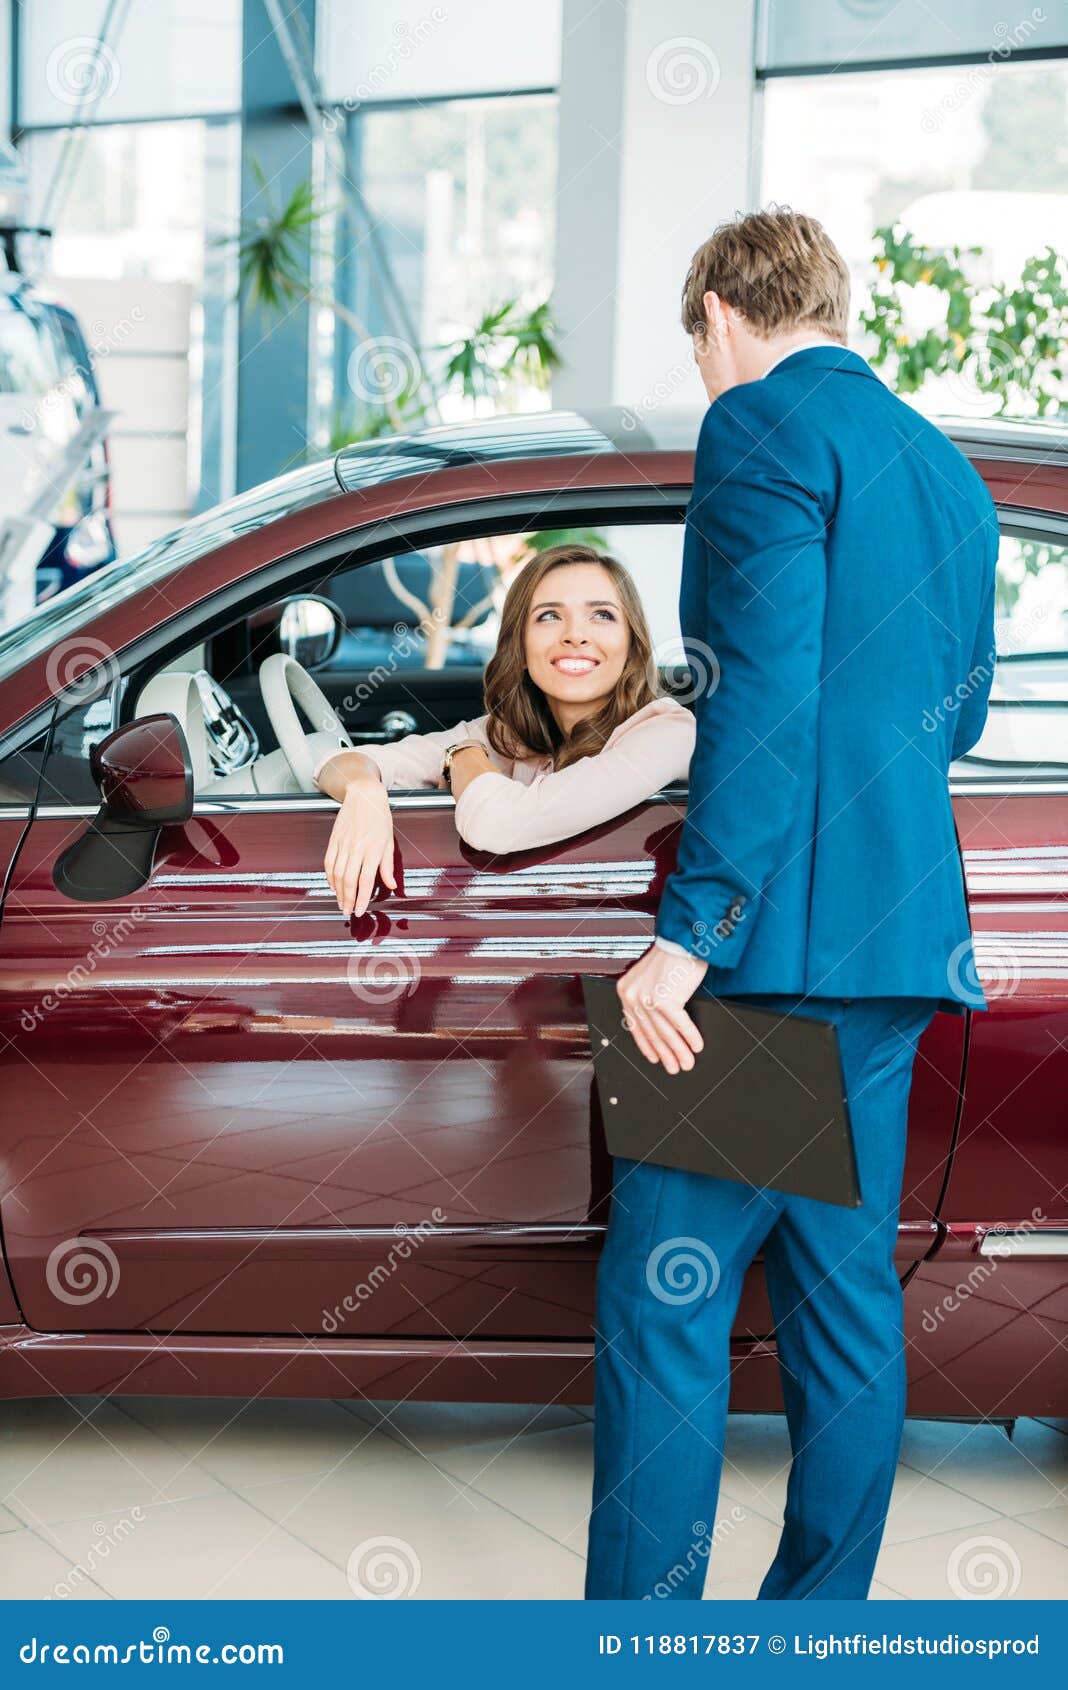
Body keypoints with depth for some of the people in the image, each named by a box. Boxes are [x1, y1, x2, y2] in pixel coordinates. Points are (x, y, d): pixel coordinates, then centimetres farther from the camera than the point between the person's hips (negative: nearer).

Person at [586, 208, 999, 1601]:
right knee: (846, 1295, 12)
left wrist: (689, 933, -20)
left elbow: (766, 690, -18)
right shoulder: (947, 468, 19)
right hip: (902, 936, 9)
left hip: (784, 932, -9)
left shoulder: (764, 425, -7)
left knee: (664, 1299, -5)